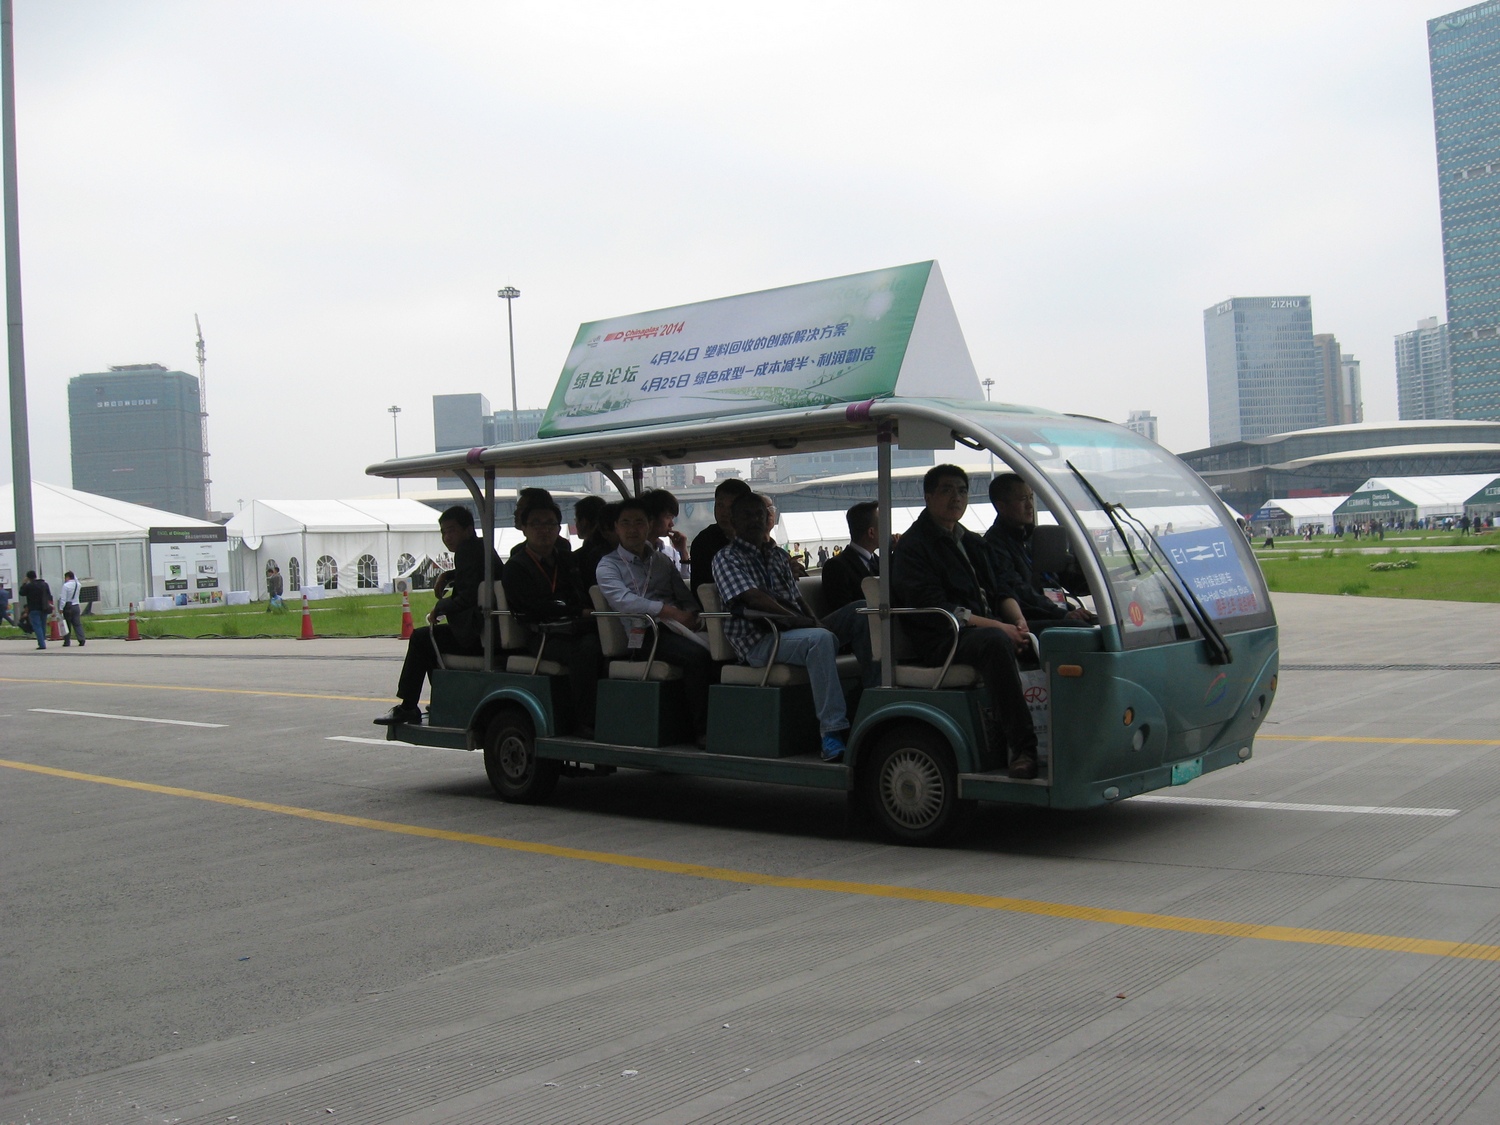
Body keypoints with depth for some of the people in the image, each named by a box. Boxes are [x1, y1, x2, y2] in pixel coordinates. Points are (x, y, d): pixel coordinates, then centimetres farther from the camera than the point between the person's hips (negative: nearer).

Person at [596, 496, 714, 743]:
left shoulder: (662, 560, 27)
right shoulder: (608, 565, 10)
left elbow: (687, 598, 24)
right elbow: (623, 600, -9)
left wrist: (690, 616, -2)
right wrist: (672, 612, -17)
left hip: (675, 630, 5)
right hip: (643, 635, -5)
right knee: (697, 654, -32)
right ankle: (702, 729, -24)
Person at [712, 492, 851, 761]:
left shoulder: (779, 556, 26)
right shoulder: (727, 558, 2)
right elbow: (754, 598, -11)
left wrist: (813, 621, 2)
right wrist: (796, 620, -17)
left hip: (790, 632, 7)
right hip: (758, 641, -7)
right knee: (820, 640, -32)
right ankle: (833, 730, -35)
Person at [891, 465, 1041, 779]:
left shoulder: (971, 542, 26)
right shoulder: (912, 547, 0)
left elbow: (1000, 591, 21)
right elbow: (934, 609, -12)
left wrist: (1018, 623, -2)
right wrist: (998, 627, -18)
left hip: (987, 629, 7)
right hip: (944, 640, -7)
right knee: (996, 643, -35)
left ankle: (1002, 741, -18)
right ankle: (1022, 747, -39)